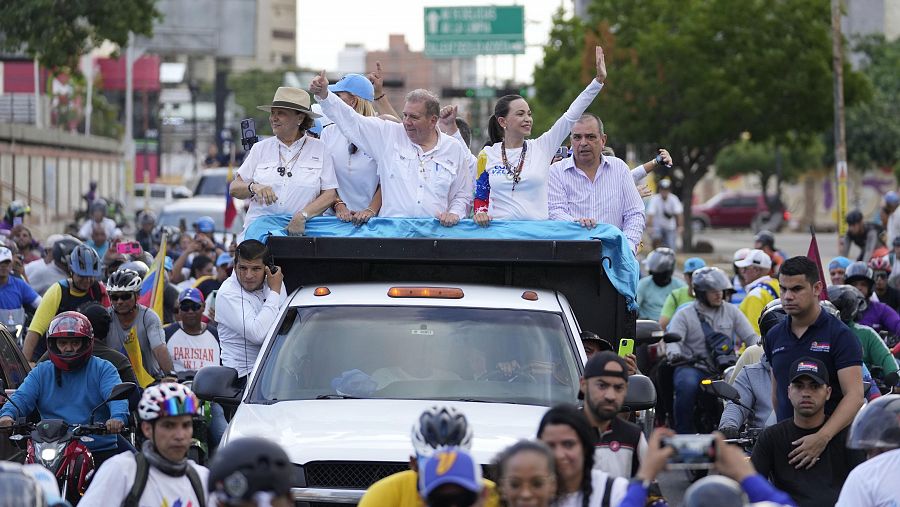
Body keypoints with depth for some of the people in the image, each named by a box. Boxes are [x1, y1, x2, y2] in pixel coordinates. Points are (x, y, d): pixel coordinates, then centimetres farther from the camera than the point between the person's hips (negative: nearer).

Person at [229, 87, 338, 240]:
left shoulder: (319, 148, 8)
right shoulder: (260, 148, 14)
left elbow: (330, 194, 1)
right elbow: (234, 189, 11)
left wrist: (302, 215, -14)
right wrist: (253, 187, -11)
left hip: (300, 231, -1)